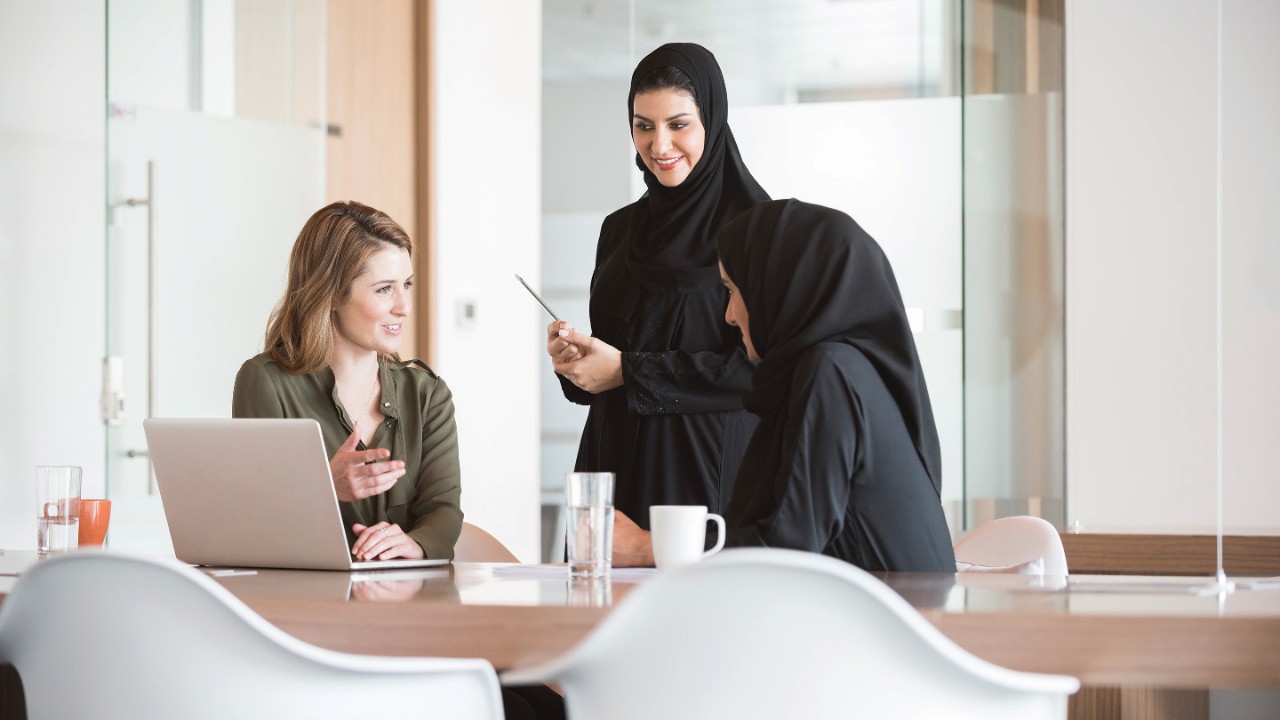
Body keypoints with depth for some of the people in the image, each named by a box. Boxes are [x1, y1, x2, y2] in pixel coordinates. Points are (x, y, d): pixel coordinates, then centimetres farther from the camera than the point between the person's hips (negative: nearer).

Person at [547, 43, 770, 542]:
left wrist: (628, 371, -12)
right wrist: (573, 358, -4)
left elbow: (759, 369, -13)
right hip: (617, 462, 5)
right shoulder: (620, 229, 13)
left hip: (709, 463, -5)